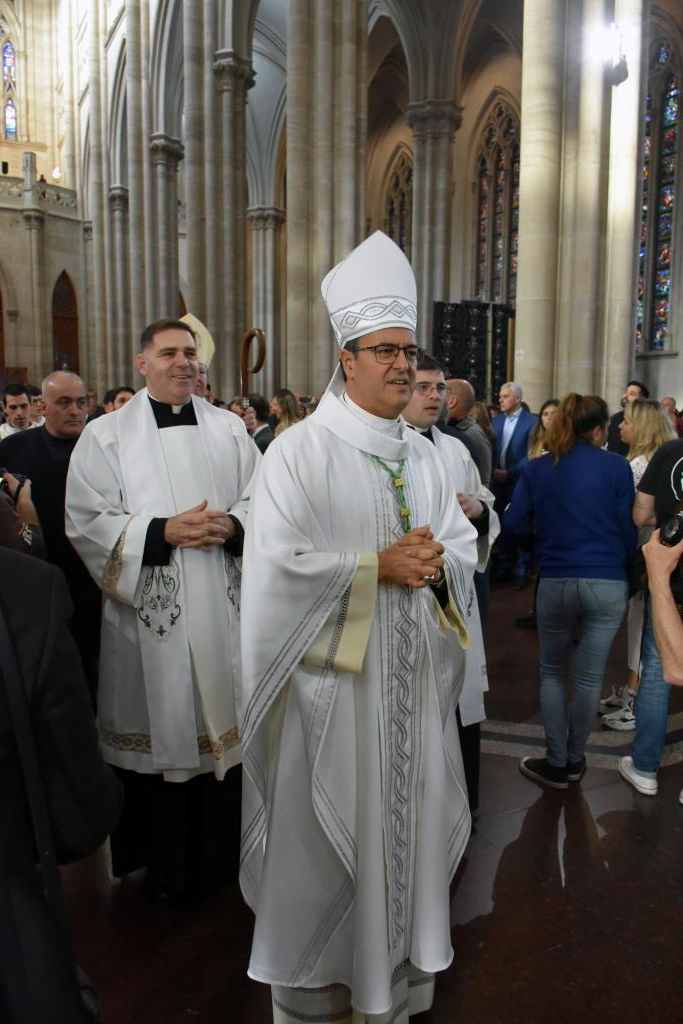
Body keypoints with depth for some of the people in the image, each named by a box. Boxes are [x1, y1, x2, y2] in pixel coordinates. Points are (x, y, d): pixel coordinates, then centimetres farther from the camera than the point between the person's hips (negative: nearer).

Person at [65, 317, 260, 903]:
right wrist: (164, 532, -18)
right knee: (159, 730, 6)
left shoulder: (229, 429, 9)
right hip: (149, 614, -2)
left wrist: (231, 526, -14)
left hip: (224, 611, 3)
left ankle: (220, 857, 31)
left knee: (222, 722, 10)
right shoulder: (106, 435, 1)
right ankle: (164, 867, 27)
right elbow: (87, 522, -6)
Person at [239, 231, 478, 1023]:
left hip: (414, 675, 6)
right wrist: (378, 566, -19)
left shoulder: (423, 454, 10)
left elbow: (464, 543, 13)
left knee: (407, 813, 16)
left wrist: (438, 562, -10)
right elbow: (278, 562, -16)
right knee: (328, 828, 7)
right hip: (333, 675, -6)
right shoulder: (300, 450, -9)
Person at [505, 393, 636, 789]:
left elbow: (514, 523, 0)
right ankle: (575, 759, 27)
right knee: (590, 677, 12)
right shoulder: (617, 466, -3)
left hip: (556, 583, 1)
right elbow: (629, 530, 0)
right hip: (608, 584, 0)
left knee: (553, 673, 16)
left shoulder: (537, 469, 1)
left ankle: (557, 763, 21)